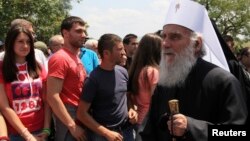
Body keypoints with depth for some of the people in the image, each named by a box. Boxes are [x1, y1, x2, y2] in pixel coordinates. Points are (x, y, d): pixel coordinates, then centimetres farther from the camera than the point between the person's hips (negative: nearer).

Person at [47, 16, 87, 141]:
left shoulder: (76, 58, 12)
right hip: (69, 116, -8)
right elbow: (52, 97, -21)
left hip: (80, 115, 8)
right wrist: (72, 125, -20)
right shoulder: (60, 58, -15)